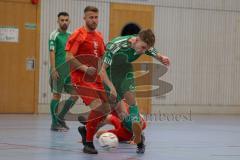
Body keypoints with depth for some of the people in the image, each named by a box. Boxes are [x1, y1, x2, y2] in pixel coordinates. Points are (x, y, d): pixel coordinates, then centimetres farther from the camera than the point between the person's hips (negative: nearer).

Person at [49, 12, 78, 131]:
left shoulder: (70, 36, 15)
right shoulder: (54, 35, -5)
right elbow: (52, 53, -11)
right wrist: (53, 69, -18)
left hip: (70, 70, 7)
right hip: (58, 70, -7)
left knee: (75, 94, 2)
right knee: (57, 94, -2)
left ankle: (60, 117, 15)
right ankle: (55, 123, 4)